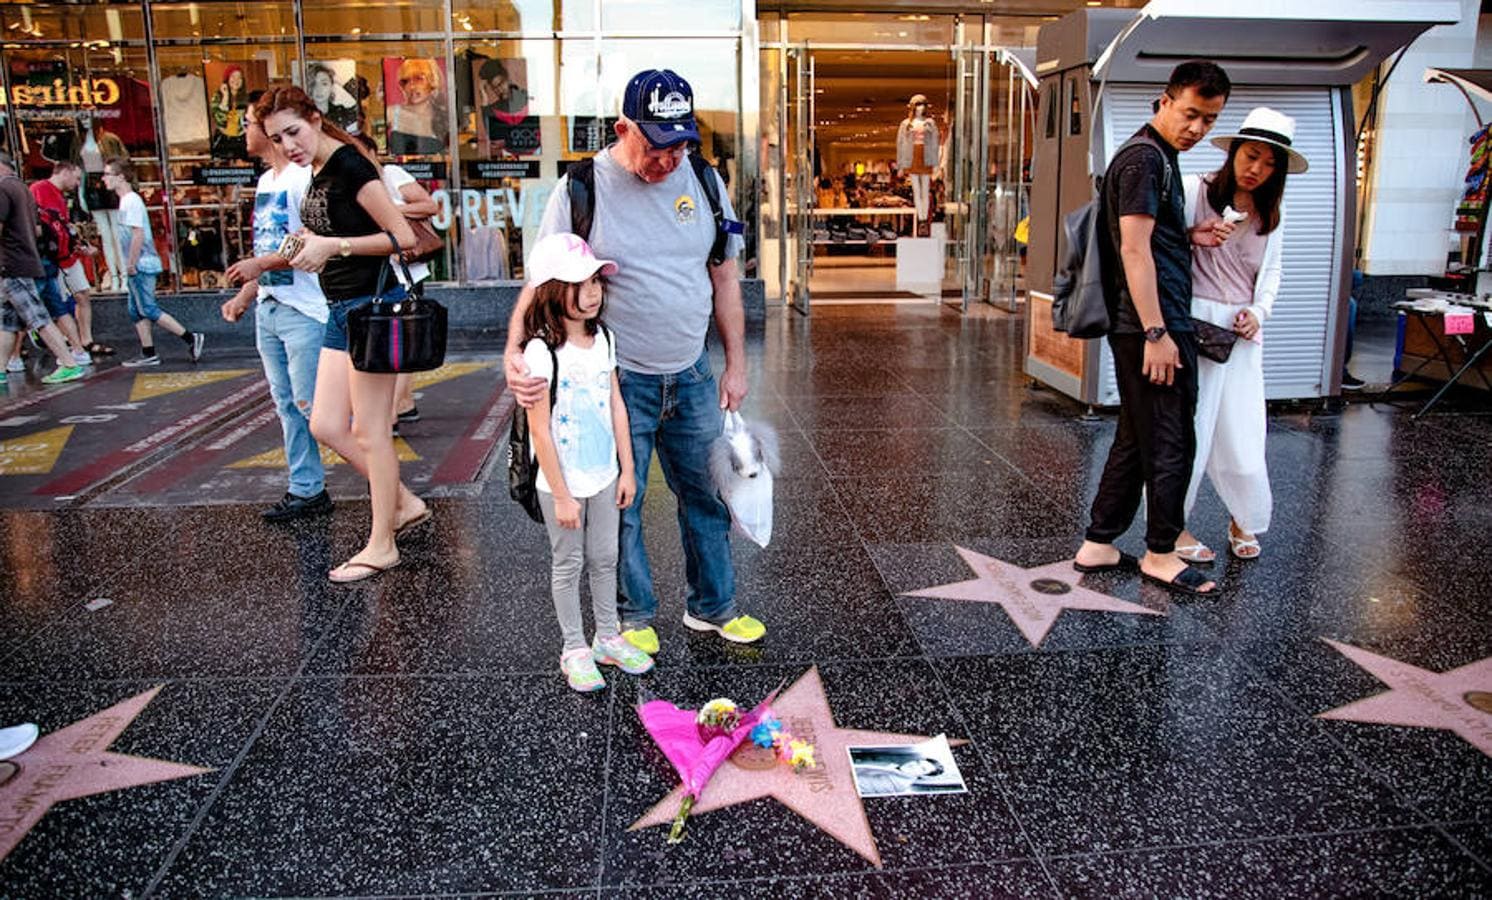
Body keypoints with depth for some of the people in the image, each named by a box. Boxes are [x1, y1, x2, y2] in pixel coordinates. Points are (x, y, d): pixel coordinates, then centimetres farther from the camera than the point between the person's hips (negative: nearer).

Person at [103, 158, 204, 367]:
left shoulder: (131, 201, -14)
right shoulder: (126, 200, 16)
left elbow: (138, 234, -22)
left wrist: (131, 264, -19)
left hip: (141, 265, -10)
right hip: (139, 266, 10)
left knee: (148, 310, -8)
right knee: (136, 310, 10)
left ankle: (191, 338, -7)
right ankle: (148, 354, 12)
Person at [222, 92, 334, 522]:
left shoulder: (303, 177, -11)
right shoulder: (265, 181, 18)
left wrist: (262, 264, -20)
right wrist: (244, 295, 14)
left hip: (304, 310, -9)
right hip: (267, 310, 9)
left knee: (312, 403, -8)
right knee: (287, 405, 10)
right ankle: (307, 490, 17)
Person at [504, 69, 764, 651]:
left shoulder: (703, 181, 2)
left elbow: (725, 278, 9)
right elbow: (542, 283, -12)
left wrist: (736, 365, 8)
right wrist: (516, 350, -30)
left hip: (691, 376, 4)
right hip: (617, 381, -4)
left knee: (707, 495, 15)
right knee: (619, 507, 8)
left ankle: (713, 606, 34)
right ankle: (635, 615, 29)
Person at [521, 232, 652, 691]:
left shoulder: (604, 338, 0)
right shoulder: (542, 352, -20)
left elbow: (616, 407, 6)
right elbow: (540, 431, -18)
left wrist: (627, 469, 6)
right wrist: (561, 495, -16)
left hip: (604, 474, 6)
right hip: (563, 482, -5)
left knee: (604, 557, 17)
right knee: (568, 564, 10)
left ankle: (608, 637, 34)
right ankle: (575, 649, 26)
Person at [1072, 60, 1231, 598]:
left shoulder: (1159, 158, 20)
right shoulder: (1145, 157, -11)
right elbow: (1135, 250, -19)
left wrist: (1193, 235, 9)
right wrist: (1156, 332, -21)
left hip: (1153, 325, 10)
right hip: (1153, 324, -10)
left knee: (1137, 440, 14)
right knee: (1169, 444, 0)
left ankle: (1097, 545, 21)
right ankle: (1160, 554, 14)